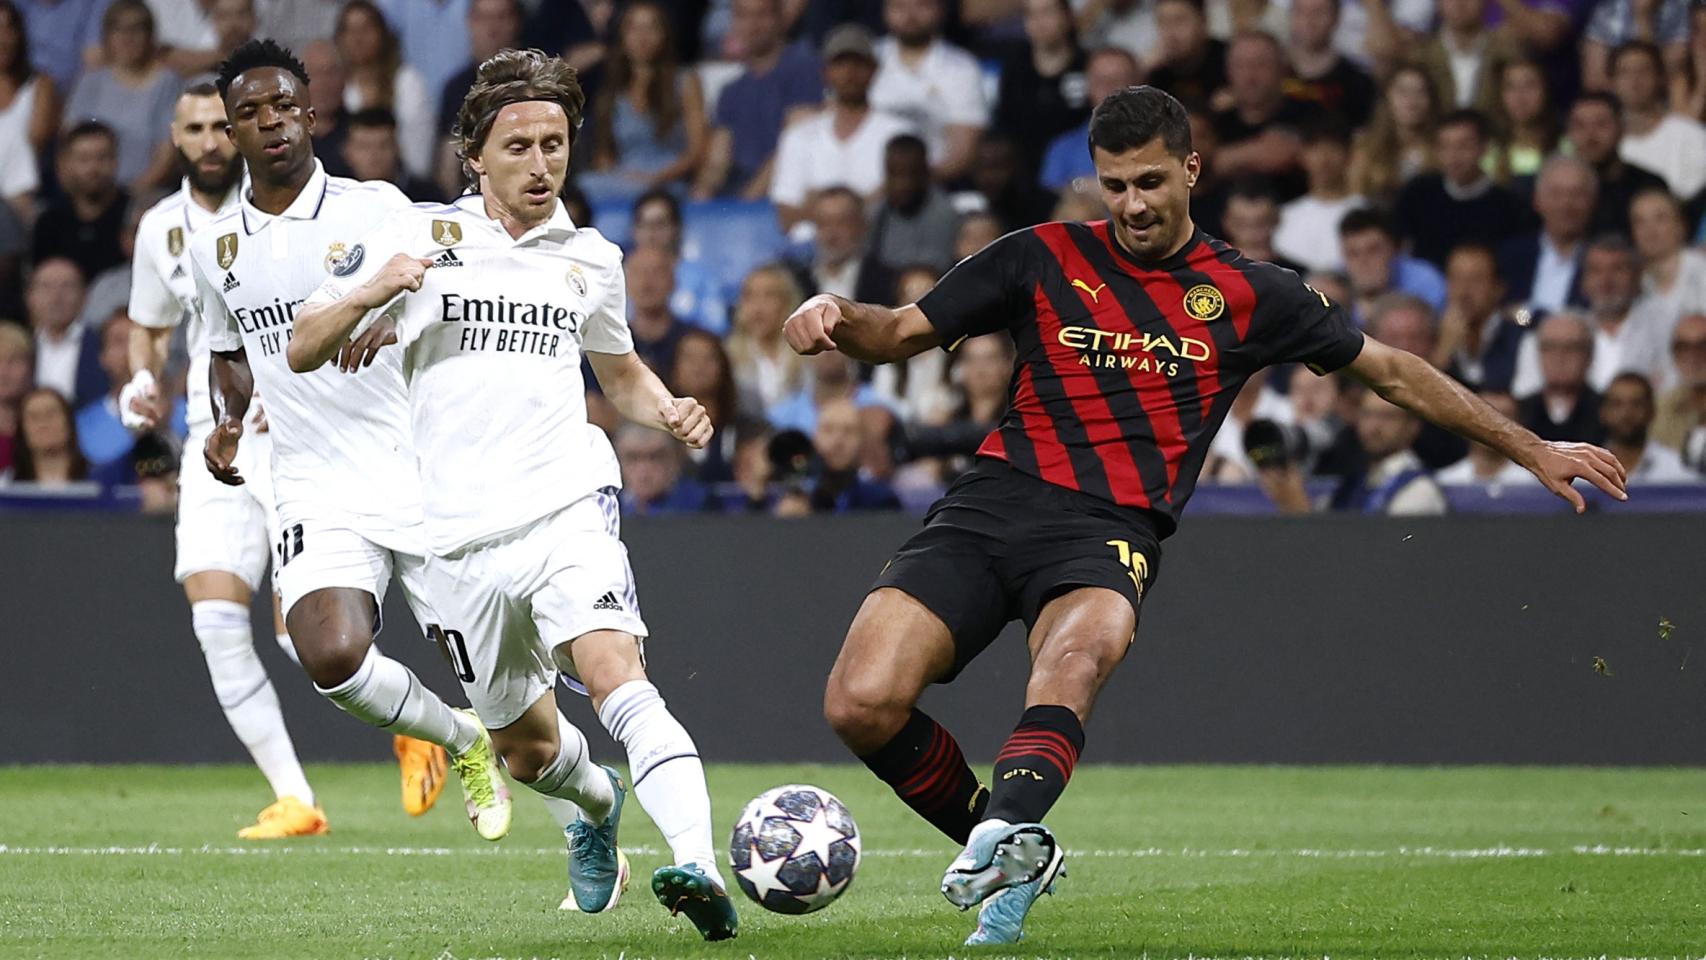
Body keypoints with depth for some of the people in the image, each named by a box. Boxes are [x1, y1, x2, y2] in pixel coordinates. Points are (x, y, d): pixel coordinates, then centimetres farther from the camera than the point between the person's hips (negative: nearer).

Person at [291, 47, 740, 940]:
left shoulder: (590, 257, 12)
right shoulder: (420, 235, 5)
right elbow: (302, 350, 5)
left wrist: (669, 411, 7)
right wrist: (367, 295, -16)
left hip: (568, 506, -1)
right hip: (463, 532, 1)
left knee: (613, 673, -28)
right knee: (527, 747, 13)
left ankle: (698, 866, -43)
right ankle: (597, 806, 48)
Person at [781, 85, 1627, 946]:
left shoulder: (1247, 295, 13)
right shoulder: (1045, 259, 11)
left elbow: (1390, 371, 24)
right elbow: (901, 333, 14)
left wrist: (1532, 449, 25)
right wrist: (835, 318, -10)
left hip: (1109, 527, -1)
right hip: (992, 500, 1)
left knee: (1082, 647, -38)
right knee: (862, 704, -19)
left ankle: (1001, 837, -60)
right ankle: (998, 841, 5)